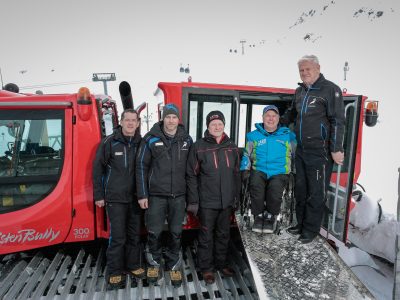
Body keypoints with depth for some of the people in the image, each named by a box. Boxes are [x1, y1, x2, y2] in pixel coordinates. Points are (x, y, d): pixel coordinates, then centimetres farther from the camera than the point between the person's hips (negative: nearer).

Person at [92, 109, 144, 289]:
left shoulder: (141, 143, 0)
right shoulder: (109, 142, -6)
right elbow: (97, 169, -2)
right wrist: (98, 195, -2)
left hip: (136, 198, 3)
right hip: (115, 198, -3)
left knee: (134, 235, 14)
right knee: (117, 237, 3)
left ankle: (133, 265, 32)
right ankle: (115, 272, 21)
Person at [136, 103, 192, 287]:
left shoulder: (186, 139, 3)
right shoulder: (151, 139, -3)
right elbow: (141, 166, -1)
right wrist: (142, 195, -4)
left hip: (179, 196, 2)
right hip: (156, 195, -1)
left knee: (176, 233, 11)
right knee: (154, 232, 7)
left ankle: (173, 266, 31)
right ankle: (154, 263, 33)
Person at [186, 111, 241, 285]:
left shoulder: (231, 147, 7)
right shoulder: (199, 146, -7)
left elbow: (236, 174, 13)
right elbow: (191, 175, -7)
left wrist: (236, 196, 11)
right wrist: (193, 201, -10)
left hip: (227, 201, 4)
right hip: (207, 201, -4)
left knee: (224, 234, 17)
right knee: (206, 236, 8)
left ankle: (221, 263, 36)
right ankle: (206, 268, 25)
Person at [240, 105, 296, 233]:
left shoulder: (288, 135, 15)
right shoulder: (254, 135, 15)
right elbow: (246, 155, 15)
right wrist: (245, 170, 0)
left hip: (279, 172, 0)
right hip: (259, 170, 1)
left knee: (275, 189, -32)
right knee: (255, 184, -33)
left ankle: (271, 216, -1)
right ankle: (259, 215, -6)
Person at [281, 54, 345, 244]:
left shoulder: (330, 89, -9)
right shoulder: (299, 91, 13)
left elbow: (338, 121, -13)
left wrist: (336, 149, -15)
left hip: (320, 152, -7)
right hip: (301, 150, 7)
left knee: (316, 192, 4)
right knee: (300, 189, 16)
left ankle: (311, 229, 19)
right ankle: (301, 223, 32)